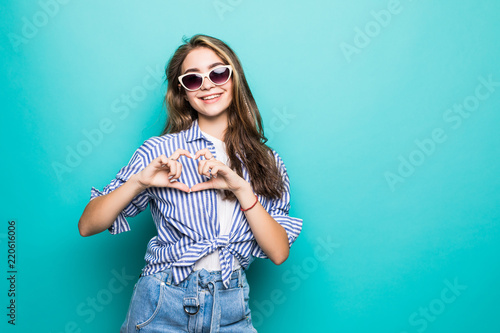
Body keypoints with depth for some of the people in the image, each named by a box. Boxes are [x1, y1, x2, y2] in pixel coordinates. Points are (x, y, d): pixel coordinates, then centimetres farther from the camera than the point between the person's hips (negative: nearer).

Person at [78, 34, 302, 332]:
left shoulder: (267, 162, 1)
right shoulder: (160, 151, -5)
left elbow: (279, 252, -7)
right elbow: (87, 226, -6)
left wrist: (242, 189, -18)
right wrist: (139, 181, -20)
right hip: (162, 308, -1)